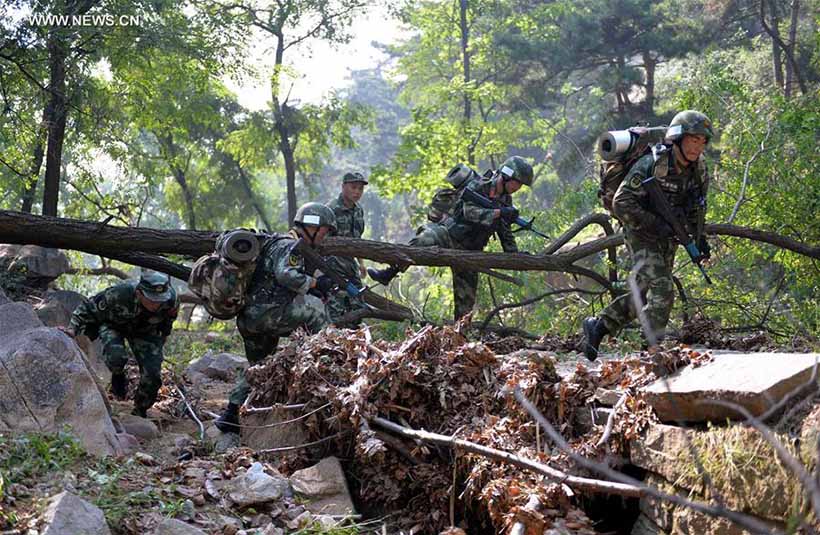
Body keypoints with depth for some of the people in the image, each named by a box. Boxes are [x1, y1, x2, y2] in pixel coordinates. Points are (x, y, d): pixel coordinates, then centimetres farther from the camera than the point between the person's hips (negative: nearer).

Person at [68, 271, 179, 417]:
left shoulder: (171, 300, -30)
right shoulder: (118, 295, -41)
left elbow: (167, 322, -4)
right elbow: (88, 308, -23)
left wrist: (160, 343, 11)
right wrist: (73, 328, -34)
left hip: (145, 331, 3)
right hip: (114, 325, -2)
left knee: (152, 375, -12)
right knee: (116, 358, -33)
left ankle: (140, 411, 16)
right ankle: (118, 377, 4)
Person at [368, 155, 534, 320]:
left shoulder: (506, 200, 8)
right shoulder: (477, 185, -9)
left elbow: (506, 232, 14)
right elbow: (469, 211, -25)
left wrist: (515, 255, 2)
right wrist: (498, 212, -31)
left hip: (469, 250, 5)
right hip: (449, 234, -5)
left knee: (466, 295, 1)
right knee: (425, 238, -34)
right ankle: (388, 274, -28)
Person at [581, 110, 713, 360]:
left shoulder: (698, 169, 0)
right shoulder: (651, 165, -22)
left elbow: (697, 206, 18)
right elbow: (622, 203, -23)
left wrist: (699, 236, 8)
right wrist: (656, 225, -27)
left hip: (668, 240, 7)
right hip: (643, 237, -7)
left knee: (646, 295, 10)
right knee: (662, 291, -19)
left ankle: (597, 326, 23)